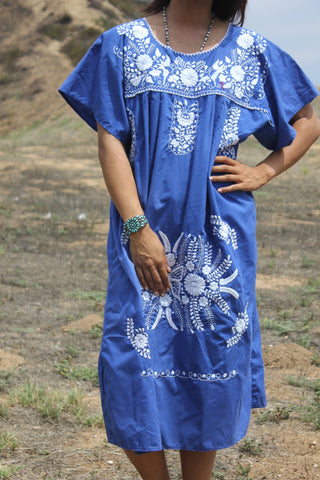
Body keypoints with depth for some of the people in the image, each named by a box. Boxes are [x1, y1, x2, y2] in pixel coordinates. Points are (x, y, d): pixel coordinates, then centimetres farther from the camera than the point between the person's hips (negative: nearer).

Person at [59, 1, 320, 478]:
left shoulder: (251, 53, 7)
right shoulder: (123, 44, 4)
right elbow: (110, 140, -2)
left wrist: (262, 172, 2)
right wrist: (137, 228, -11)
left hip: (220, 238, 1)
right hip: (146, 234, -1)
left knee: (211, 367, 6)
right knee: (134, 372, -4)